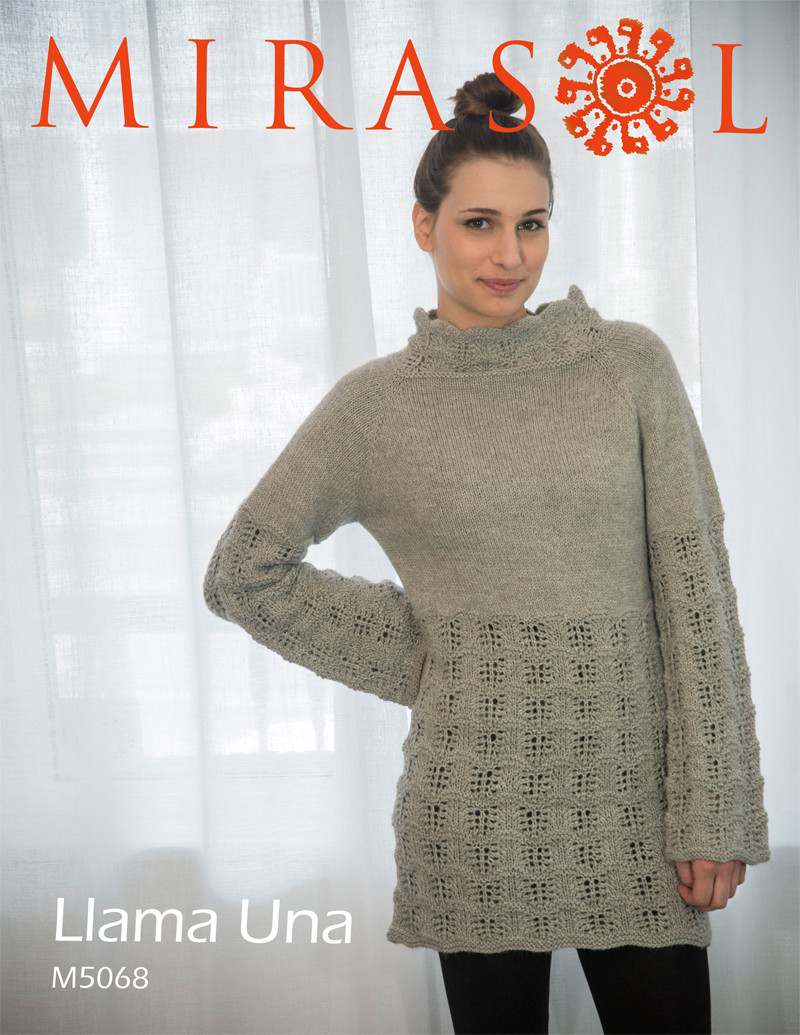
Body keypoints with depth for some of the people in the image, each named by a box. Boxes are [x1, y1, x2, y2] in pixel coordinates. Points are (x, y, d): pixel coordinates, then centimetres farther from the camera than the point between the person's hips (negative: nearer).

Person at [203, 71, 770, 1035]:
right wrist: (414, 651, -1)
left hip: (632, 790, 1)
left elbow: (693, 580, -2)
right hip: (476, 803, 0)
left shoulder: (630, 363, 1)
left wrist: (712, 809, -5)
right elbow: (241, 572, 6)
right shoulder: (374, 402, 0)